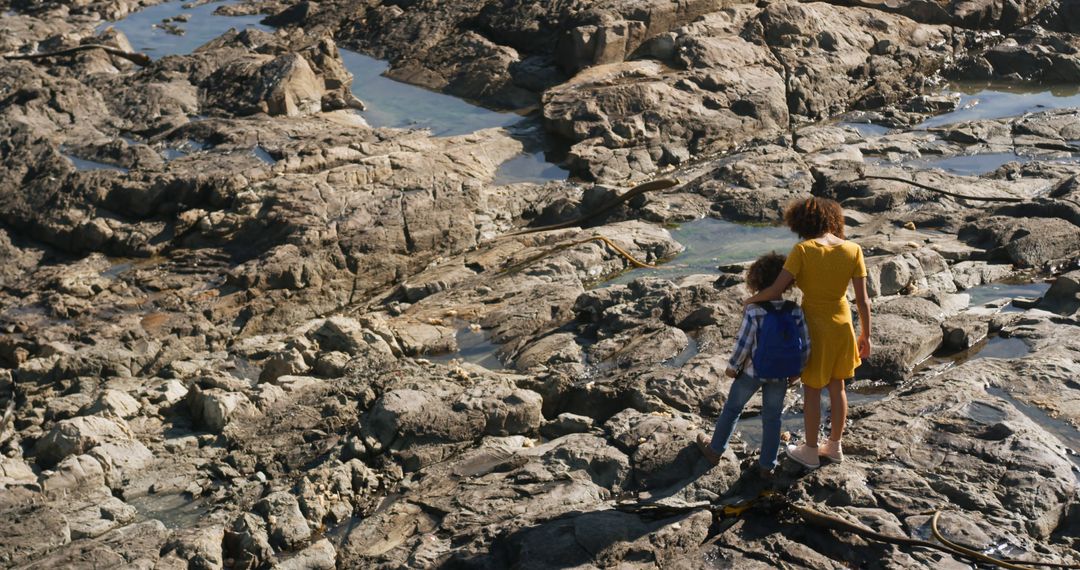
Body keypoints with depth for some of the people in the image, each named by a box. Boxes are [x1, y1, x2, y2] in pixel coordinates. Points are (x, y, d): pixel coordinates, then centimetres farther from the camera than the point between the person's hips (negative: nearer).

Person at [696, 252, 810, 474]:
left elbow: (743, 344, -18)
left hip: (752, 372, -2)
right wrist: (795, 371, 8)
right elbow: (805, 346, -7)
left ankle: (715, 450, 34)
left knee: (732, 408, 19)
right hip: (780, 376, 2)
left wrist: (732, 367, -2)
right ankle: (767, 464, 25)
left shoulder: (753, 311, -22)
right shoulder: (796, 312, -12)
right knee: (772, 417, 17)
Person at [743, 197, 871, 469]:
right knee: (836, 386, 22)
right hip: (842, 325, 4)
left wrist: (752, 299, -2)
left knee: (812, 390, 15)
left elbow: (776, 290, -22)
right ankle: (834, 446, 37)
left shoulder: (803, 250, -22)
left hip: (813, 327, -4)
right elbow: (862, 300, -8)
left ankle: (810, 451, 29)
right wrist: (865, 335, 5)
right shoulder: (853, 250, -12)